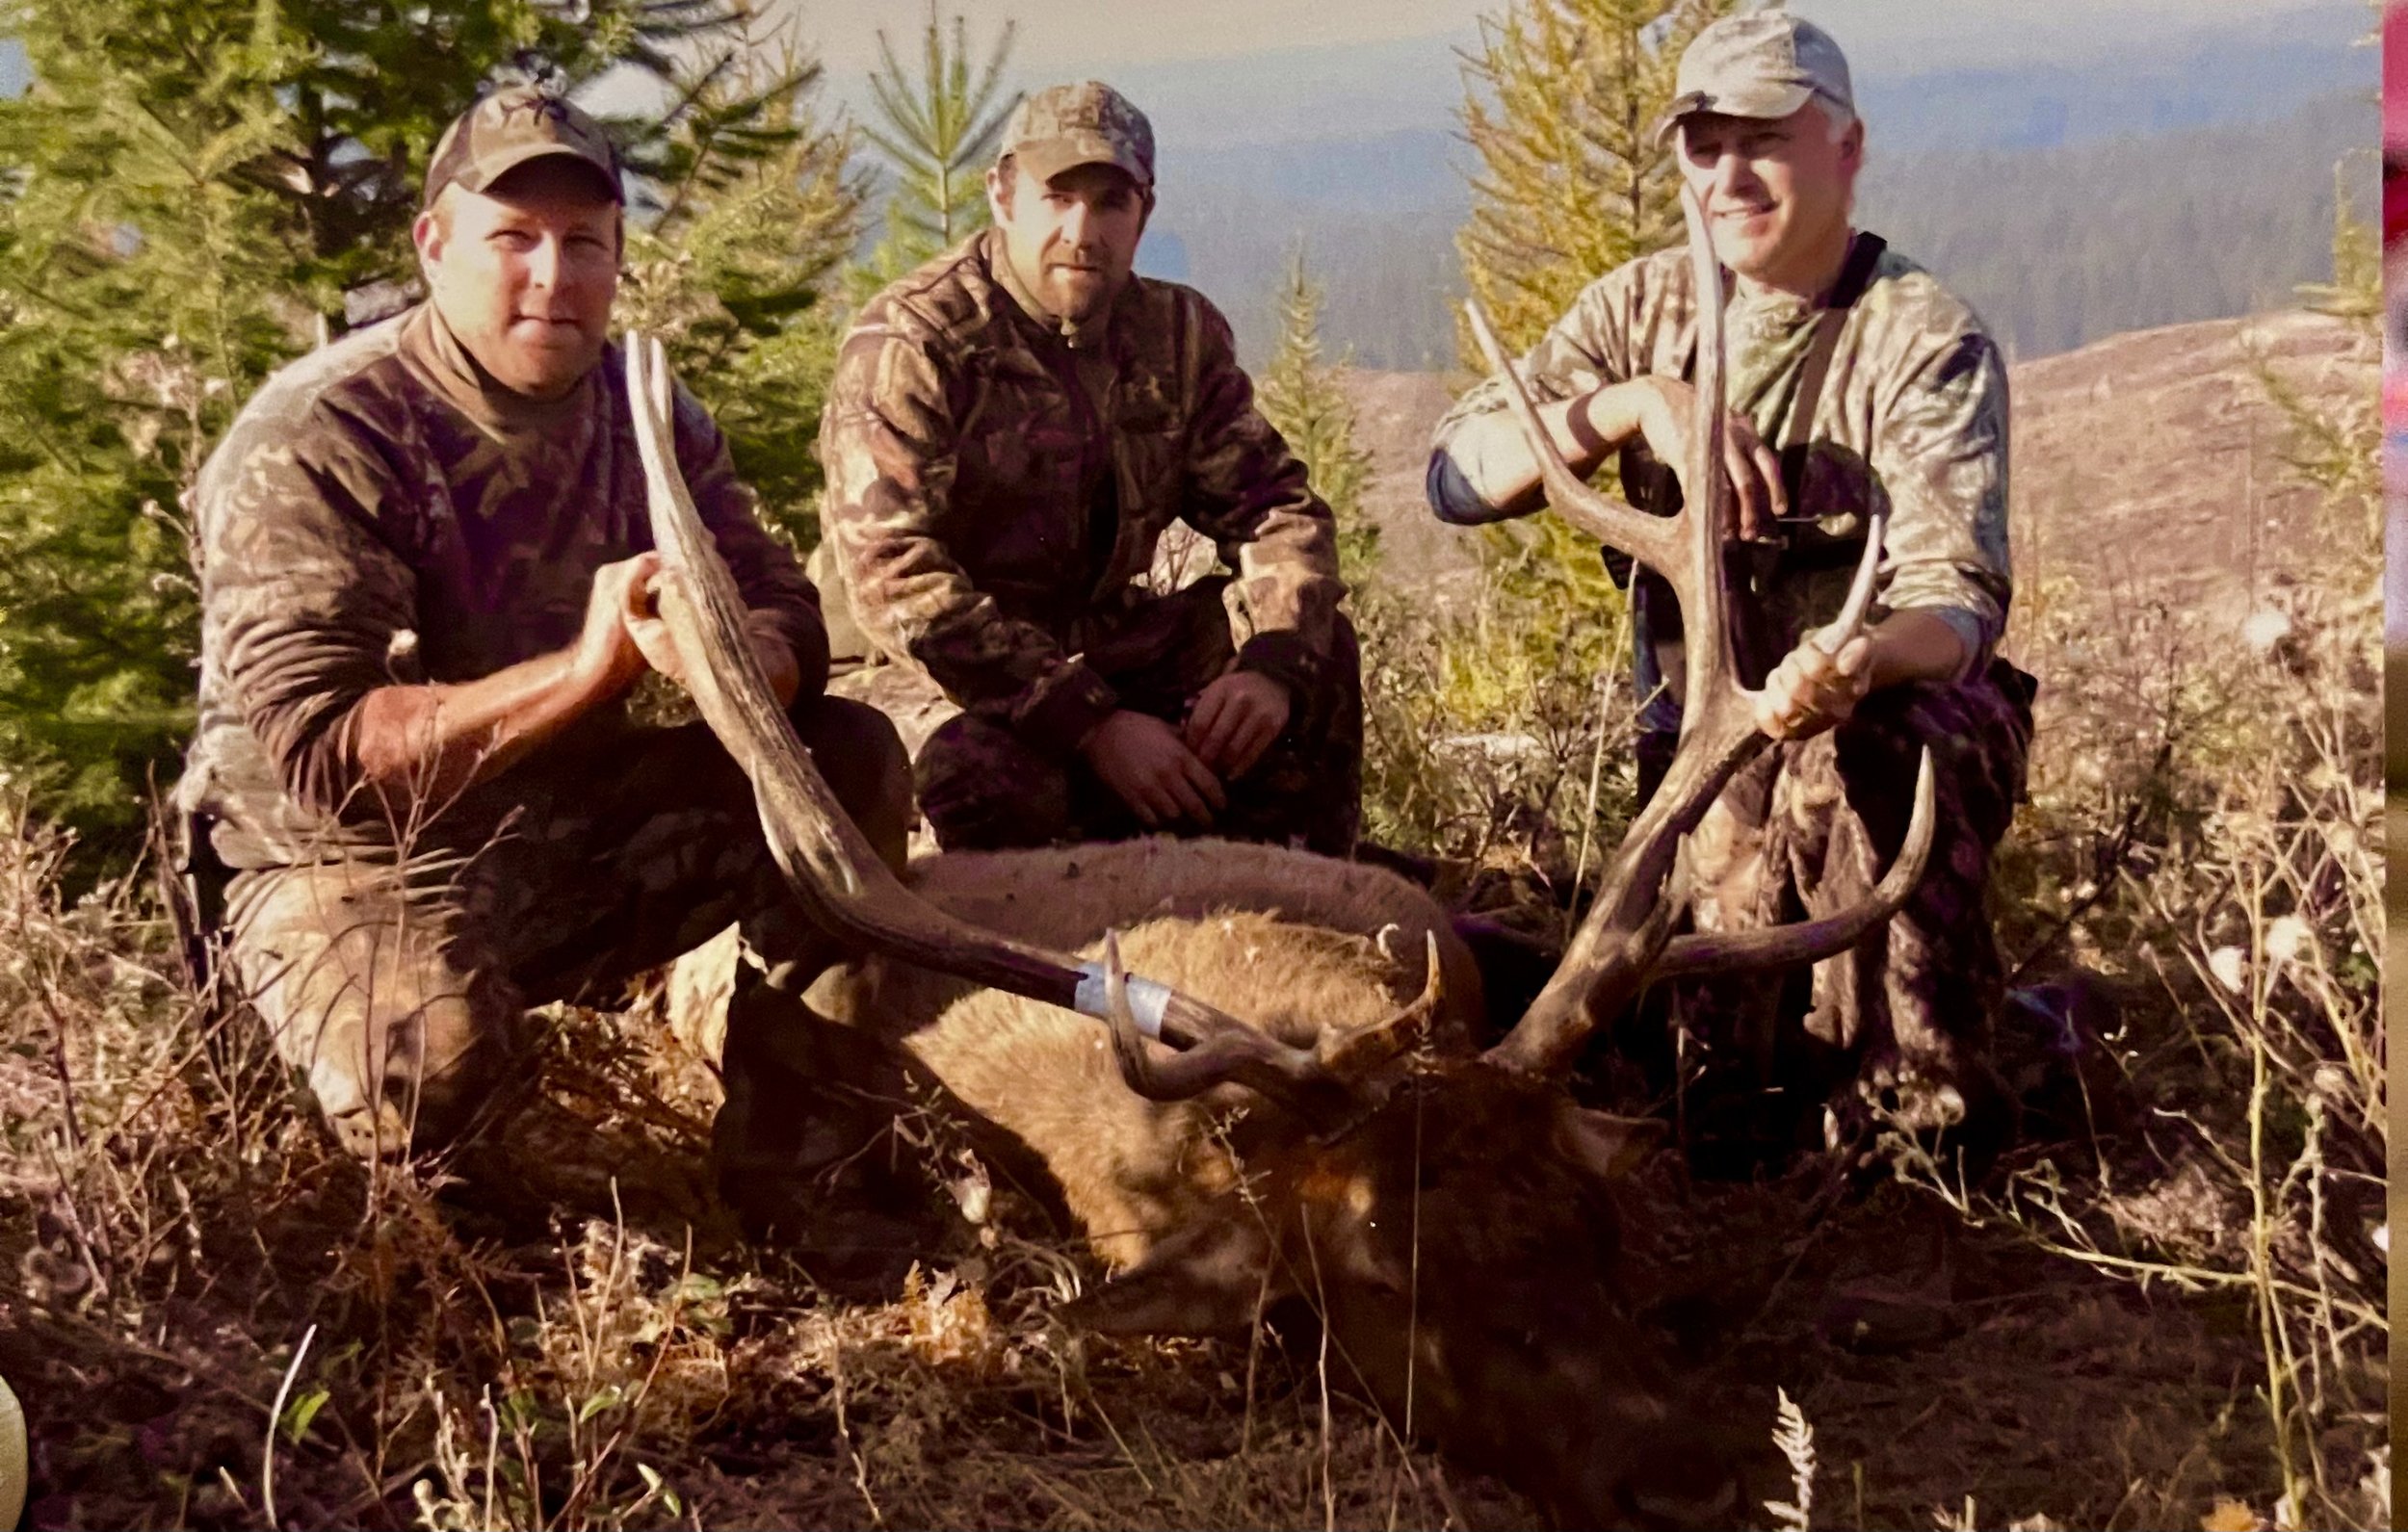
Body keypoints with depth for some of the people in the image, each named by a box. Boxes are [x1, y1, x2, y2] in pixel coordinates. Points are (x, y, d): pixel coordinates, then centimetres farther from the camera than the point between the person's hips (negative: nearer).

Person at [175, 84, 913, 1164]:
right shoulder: (314, 445, -20)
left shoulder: (643, 411, 0)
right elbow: (322, 752, -29)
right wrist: (584, 669, -39)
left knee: (855, 761, -9)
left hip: (580, 822, 6)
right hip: (356, 859, -6)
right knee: (429, 1060, -36)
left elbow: (792, 631, -4)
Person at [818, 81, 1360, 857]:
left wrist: (1272, 664, -20)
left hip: (1110, 652, 6)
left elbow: (1274, 506, 2)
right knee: (986, 777, -37)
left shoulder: (1179, 333, 4)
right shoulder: (909, 346, -16)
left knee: (1314, 643, -7)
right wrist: (1094, 727, -30)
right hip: (945, 683, -6)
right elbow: (897, 580, -24)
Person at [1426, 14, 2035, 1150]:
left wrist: (1859, 664, -49)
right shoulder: (1647, 308, 1)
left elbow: (1958, 598, -26)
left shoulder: (1923, 340, -12)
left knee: (1846, 757, -37)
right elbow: (1459, 474, -11)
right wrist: (1639, 403, -27)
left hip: (1907, 719, -3)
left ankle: (1922, 1112, -23)